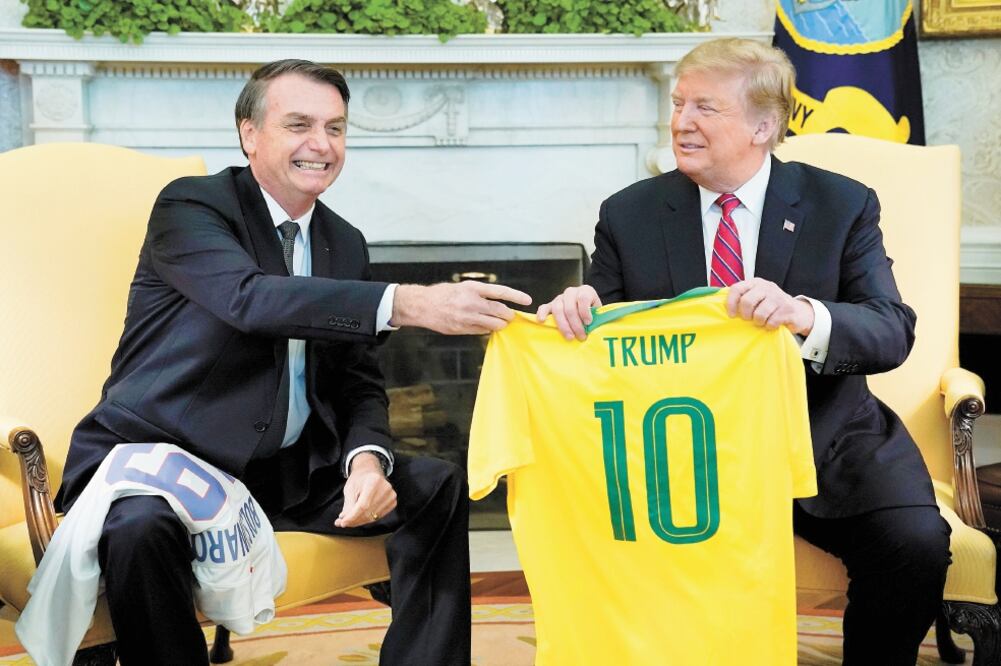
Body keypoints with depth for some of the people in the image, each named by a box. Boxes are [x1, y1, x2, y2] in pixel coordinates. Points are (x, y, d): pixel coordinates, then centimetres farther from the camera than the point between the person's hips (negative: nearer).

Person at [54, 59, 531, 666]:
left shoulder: (346, 244, 10)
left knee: (439, 487, -7)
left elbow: (358, 381, 8)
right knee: (140, 526, -37)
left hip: (290, 471, 6)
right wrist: (408, 303, -42)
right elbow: (250, 297, -30)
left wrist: (368, 457, -16)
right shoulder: (190, 206, -9)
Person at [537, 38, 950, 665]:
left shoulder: (844, 205, 0)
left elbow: (893, 333, -10)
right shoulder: (628, 215, 3)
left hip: (828, 441, 0)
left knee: (915, 544, -24)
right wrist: (577, 306, -18)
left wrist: (804, 315, -31)